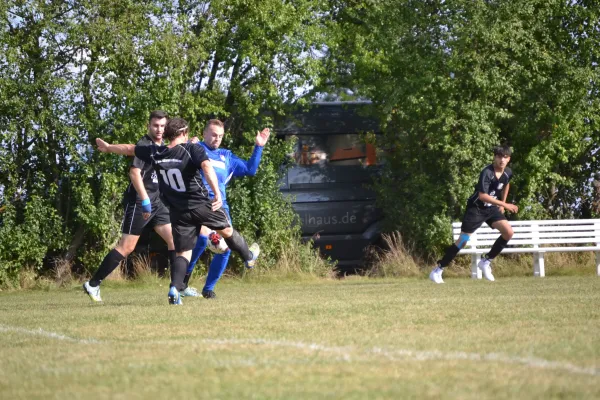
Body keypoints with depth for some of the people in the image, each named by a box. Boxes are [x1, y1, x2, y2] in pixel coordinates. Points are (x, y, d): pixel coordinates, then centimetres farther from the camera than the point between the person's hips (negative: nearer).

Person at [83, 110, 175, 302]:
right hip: (138, 202, -8)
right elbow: (134, 173, -20)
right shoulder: (143, 145, -11)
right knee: (126, 247, -9)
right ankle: (93, 284, -4)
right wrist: (145, 200, -25)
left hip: (156, 202, 8)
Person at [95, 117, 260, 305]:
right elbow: (206, 166, -28)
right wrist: (217, 193, -37)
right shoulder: (193, 149, -9)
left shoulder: (155, 153, 1)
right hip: (202, 204, -2)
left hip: (179, 212, 2)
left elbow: (128, 149, 16)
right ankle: (249, 256, 46)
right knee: (227, 229, 24)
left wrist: (107, 147, 34)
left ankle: (175, 288, -14)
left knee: (183, 253, 7)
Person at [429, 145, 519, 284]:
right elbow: (482, 196, -35)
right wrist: (504, 204, -35)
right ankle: (437, 270, 2)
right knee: (462, 241, -9)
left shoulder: (508, 173, -2)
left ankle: (486, 262, 3)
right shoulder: (487, 173, -26)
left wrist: (501, 205, 21)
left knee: (508, 232, -11)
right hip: (476, 208, -6)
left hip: (491, 208, 7)